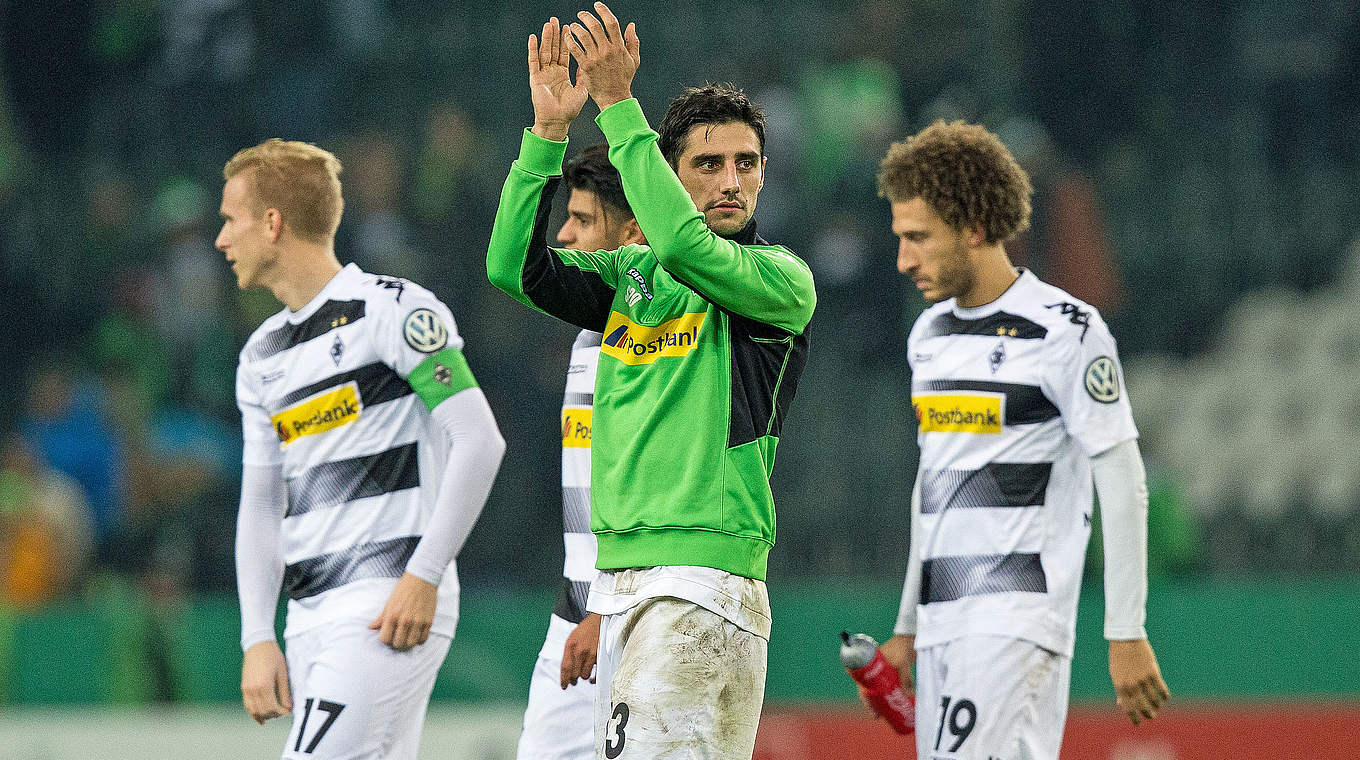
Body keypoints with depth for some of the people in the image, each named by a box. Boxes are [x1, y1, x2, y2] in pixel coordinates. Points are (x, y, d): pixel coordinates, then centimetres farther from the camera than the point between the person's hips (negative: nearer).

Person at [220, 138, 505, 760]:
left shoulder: (392, 310, -6)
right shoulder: (261, 357, 18)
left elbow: (479, 442, -12)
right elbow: (261, 505, 18)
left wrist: (423, 577, -17)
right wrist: (258, 639, 6)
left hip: (394, 607, -8)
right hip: (311, 620, 8)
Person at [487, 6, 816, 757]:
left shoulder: (782, 281, -3)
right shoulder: (627, 275, 16)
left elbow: (685, 246, -21)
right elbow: (514, 266, 3)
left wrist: (618, 104, -20)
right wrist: (548, 130, -5)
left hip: (707, 576, -7)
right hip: (617, 575, 7)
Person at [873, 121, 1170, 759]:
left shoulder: (1066, 333, -8)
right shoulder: (929, 334, 16)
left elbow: (1123, 485, -8)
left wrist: (1127, 635, -12)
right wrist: (907, 627, 24)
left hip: (1019, 625, -7)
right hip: (943, 628, 7)